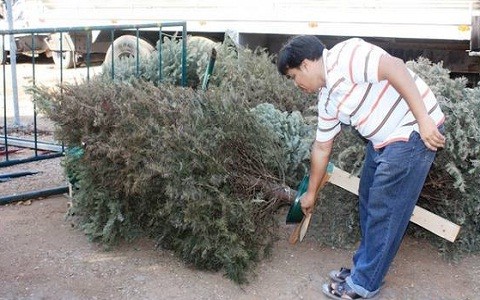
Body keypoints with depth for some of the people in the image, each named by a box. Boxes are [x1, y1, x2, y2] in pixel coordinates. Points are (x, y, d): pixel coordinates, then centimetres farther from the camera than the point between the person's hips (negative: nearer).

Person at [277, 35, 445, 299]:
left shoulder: (344, 55, -16)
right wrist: (311, 193, 27)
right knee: (368, 204, 17)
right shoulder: (326, 98, 11)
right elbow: (321, 148, 19)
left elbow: (394, 67, -26)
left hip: (414, 132, -9)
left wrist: (423, 119, -28)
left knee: (383, 212, 0)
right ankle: (364, 267, 34)